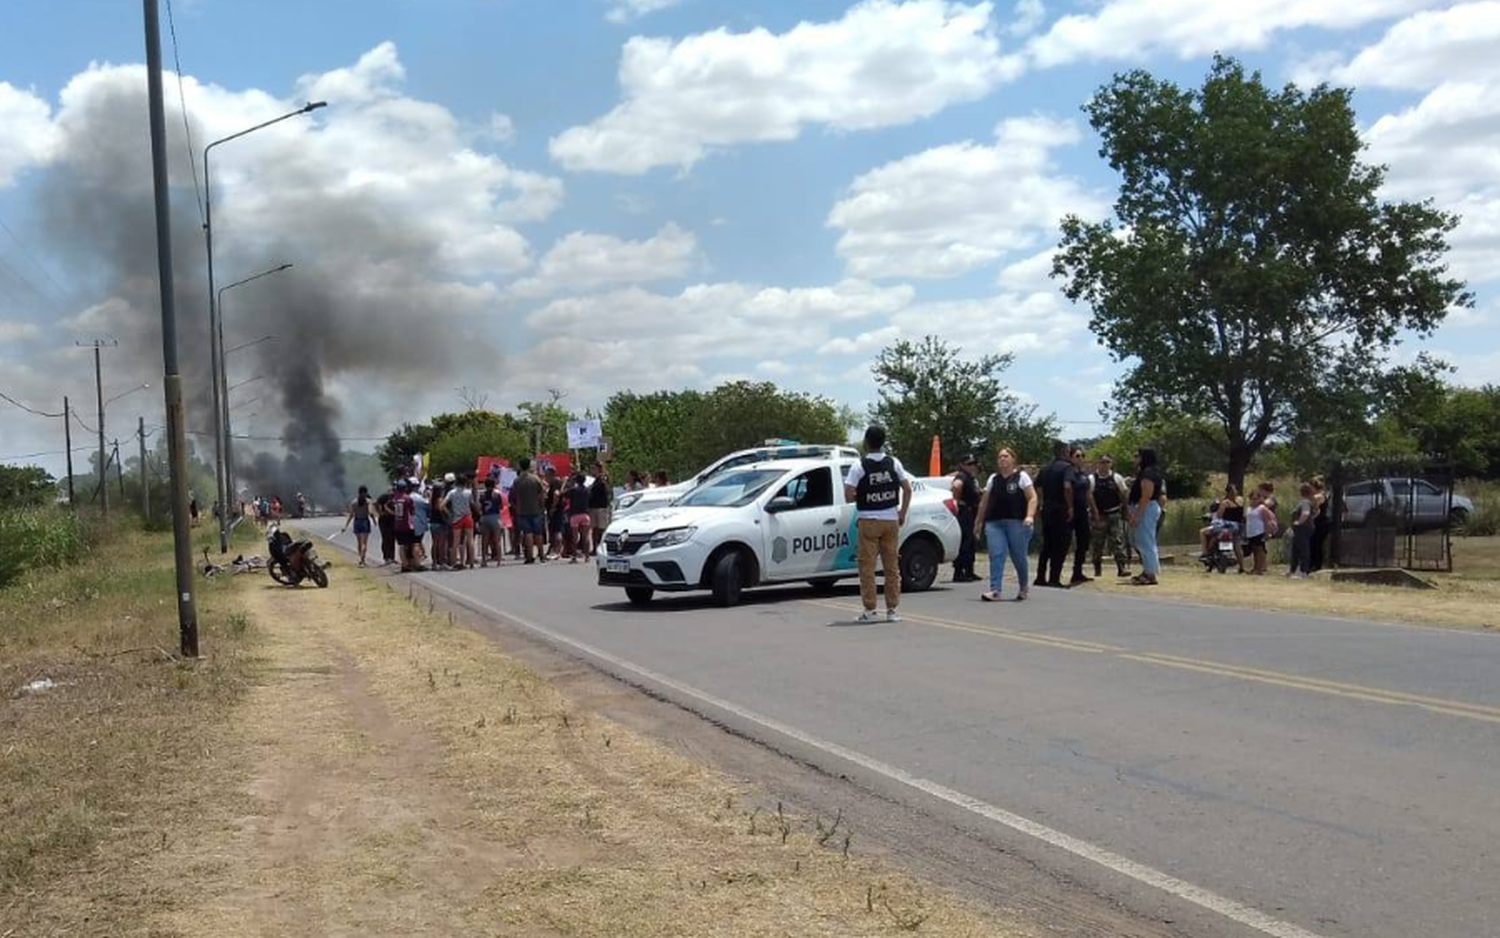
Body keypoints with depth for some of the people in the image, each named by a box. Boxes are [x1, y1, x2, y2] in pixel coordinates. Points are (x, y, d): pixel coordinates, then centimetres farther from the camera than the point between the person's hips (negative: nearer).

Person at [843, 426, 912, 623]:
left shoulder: (859, 466, -9)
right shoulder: (893, 463, 2)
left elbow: (849, 496, -15)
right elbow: (907, 489, 5)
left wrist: (861, 496, 6)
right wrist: (902, 513, 14)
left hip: (868, 521, -3)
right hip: (890, 520, 3)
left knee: (867, 567, 2)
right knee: (892, 566, 9)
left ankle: (870, 611, 2)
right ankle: (892, 610, 10)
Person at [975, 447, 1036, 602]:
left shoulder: (1021, 477, 4)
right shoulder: (993, 479, 16)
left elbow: (1032, 498, -3)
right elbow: (984, 502, 21)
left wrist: (1030, 516, -18)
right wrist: (979, 522, 20)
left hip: (1016, 523, -3)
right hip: (994, 523, 3)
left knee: (1018, 557, 4)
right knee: (996, 556, -9)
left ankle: (1023, 588, 25)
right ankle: (995, 591, -14)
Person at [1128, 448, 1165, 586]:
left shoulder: (1147, 473, -16)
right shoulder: (1146, 472, 17)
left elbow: (1146, 496, -22)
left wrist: (1136, 515, -23)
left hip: (1146, 509, -11)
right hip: (1148, 509, 11)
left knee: (1146, 542, -8)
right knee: (1143, 542, 16)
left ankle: (1150, 575, -7)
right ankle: (1147, 572, 22)